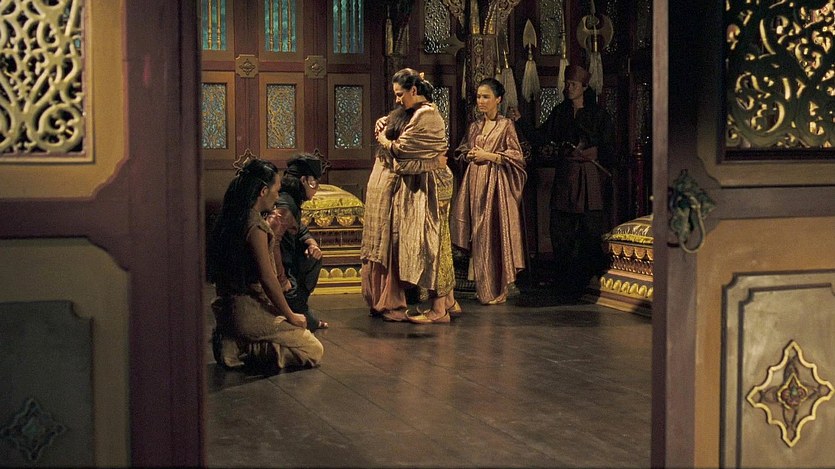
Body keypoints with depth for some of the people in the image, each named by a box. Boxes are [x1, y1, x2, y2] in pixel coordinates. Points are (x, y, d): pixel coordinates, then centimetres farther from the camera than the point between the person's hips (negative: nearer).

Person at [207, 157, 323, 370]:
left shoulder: (229, 220, 8)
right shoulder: (255, 226, -20)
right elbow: (267, 279, -20)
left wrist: (271, 230, 21)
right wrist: (290, 316, -9)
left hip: (227, 310, 9)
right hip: (250, 314, -9)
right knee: (314, 351, 1)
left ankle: (234, 344, 5)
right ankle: (244, 350, -10)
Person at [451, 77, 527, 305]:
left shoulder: (506, 125, -2)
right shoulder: (474, 127, 14)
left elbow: (516, 156, -5)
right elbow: (462, 152, 24)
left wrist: (488, 156, -11)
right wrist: (469, 155, 1)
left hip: (495, 184, -5)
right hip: (475, 183, 5)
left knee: (494, 233, -6)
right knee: (477, 234, 3)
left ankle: (497, 290, 1)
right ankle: (482, 288, 10)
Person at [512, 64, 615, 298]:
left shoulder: (598, 114, 1)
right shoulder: (560, 112, 12)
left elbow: (608, 148, 2)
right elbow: (541, 137, 6)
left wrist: (590, 152, -11)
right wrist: (520, 121, -3)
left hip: (589, 176, -4)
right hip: (564, 175, 4)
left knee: (591, 226, -6)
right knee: (560, 227, 2)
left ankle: (593, 277, 2)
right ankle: (566, 281, 9)